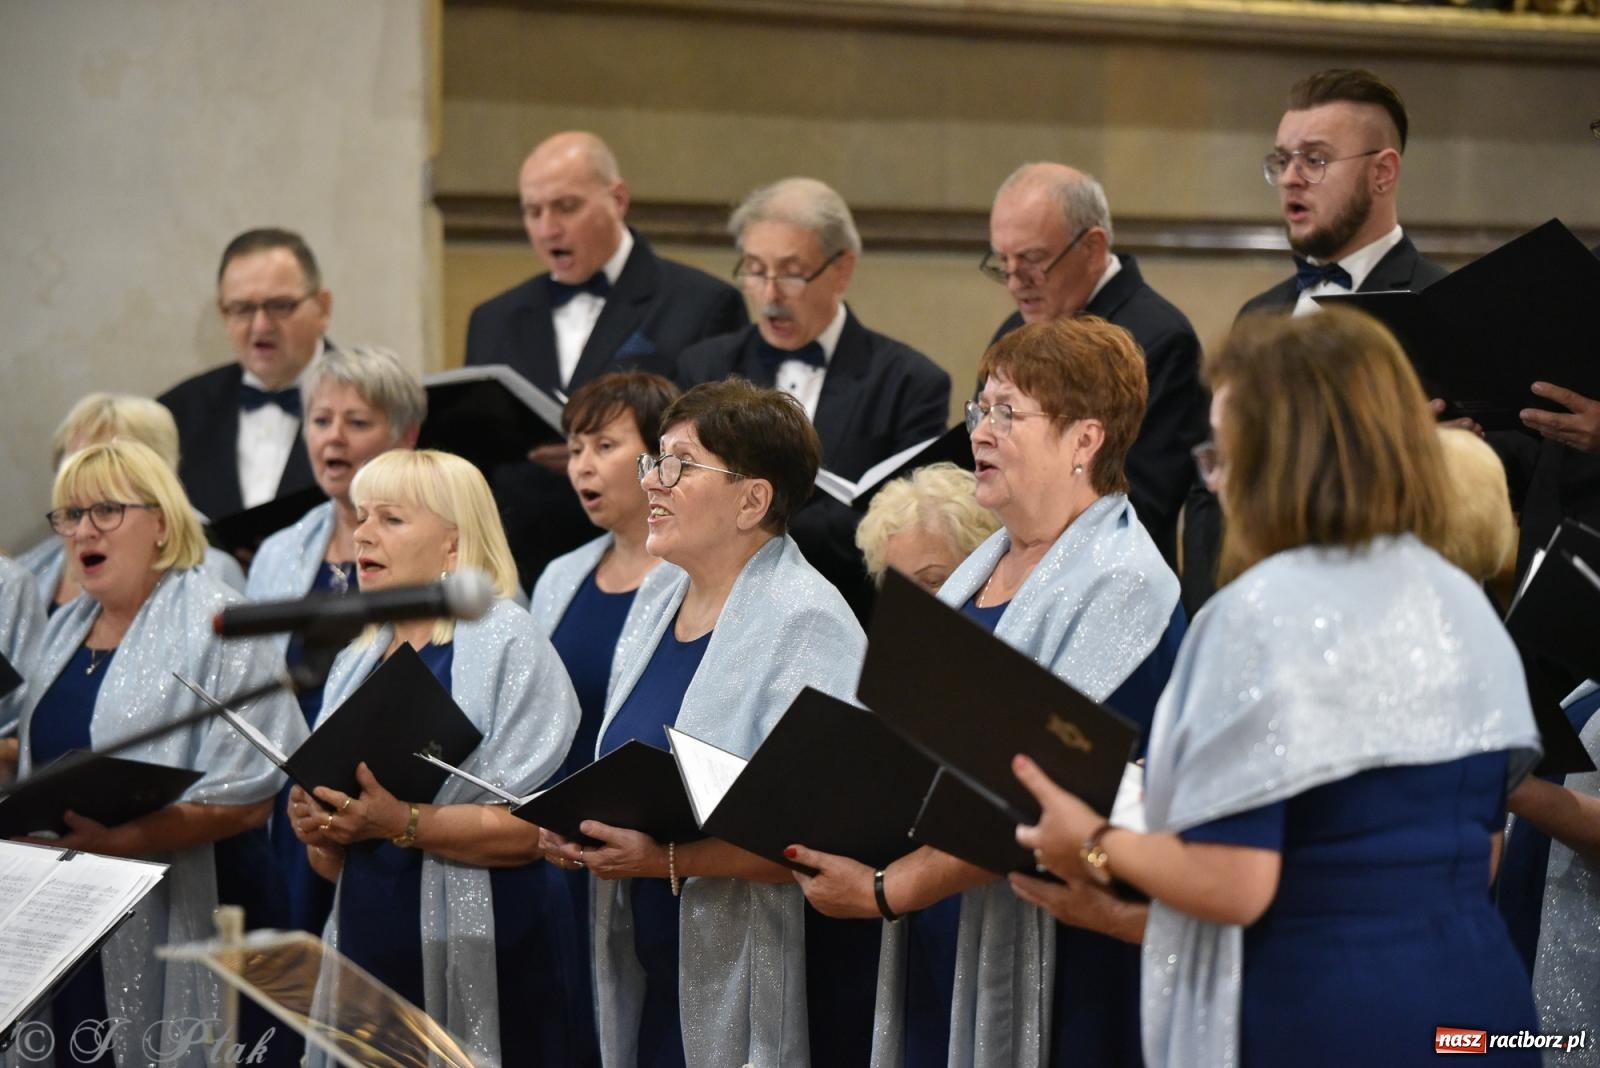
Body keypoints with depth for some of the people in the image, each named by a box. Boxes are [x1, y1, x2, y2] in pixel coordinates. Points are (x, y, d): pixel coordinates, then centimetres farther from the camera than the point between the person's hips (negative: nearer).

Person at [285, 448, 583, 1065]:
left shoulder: (506, 644, -5)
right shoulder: (357, 662, 16)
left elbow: (530, 829, -16)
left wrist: (402, 823, -24)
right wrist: (319, 833, -2)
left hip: (482, 966, -6)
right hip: (369, 953, 6)